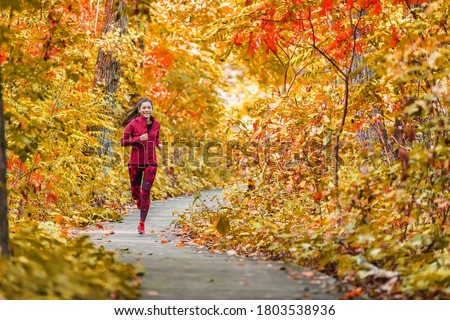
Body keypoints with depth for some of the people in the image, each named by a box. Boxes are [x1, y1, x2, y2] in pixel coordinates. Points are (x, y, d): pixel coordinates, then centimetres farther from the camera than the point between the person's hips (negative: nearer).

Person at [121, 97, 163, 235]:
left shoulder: (156, 124, 3)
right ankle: (139, 200, 49)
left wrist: (158, 144, 1)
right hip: (135, 163, -1)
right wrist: (138, 139, -22)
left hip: (150, 163, 1)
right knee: (135, 193, 11)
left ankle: (142, 223, -5)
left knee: (146, 192, -9)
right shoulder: (134, 123, -8)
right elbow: (123, 142, -8)